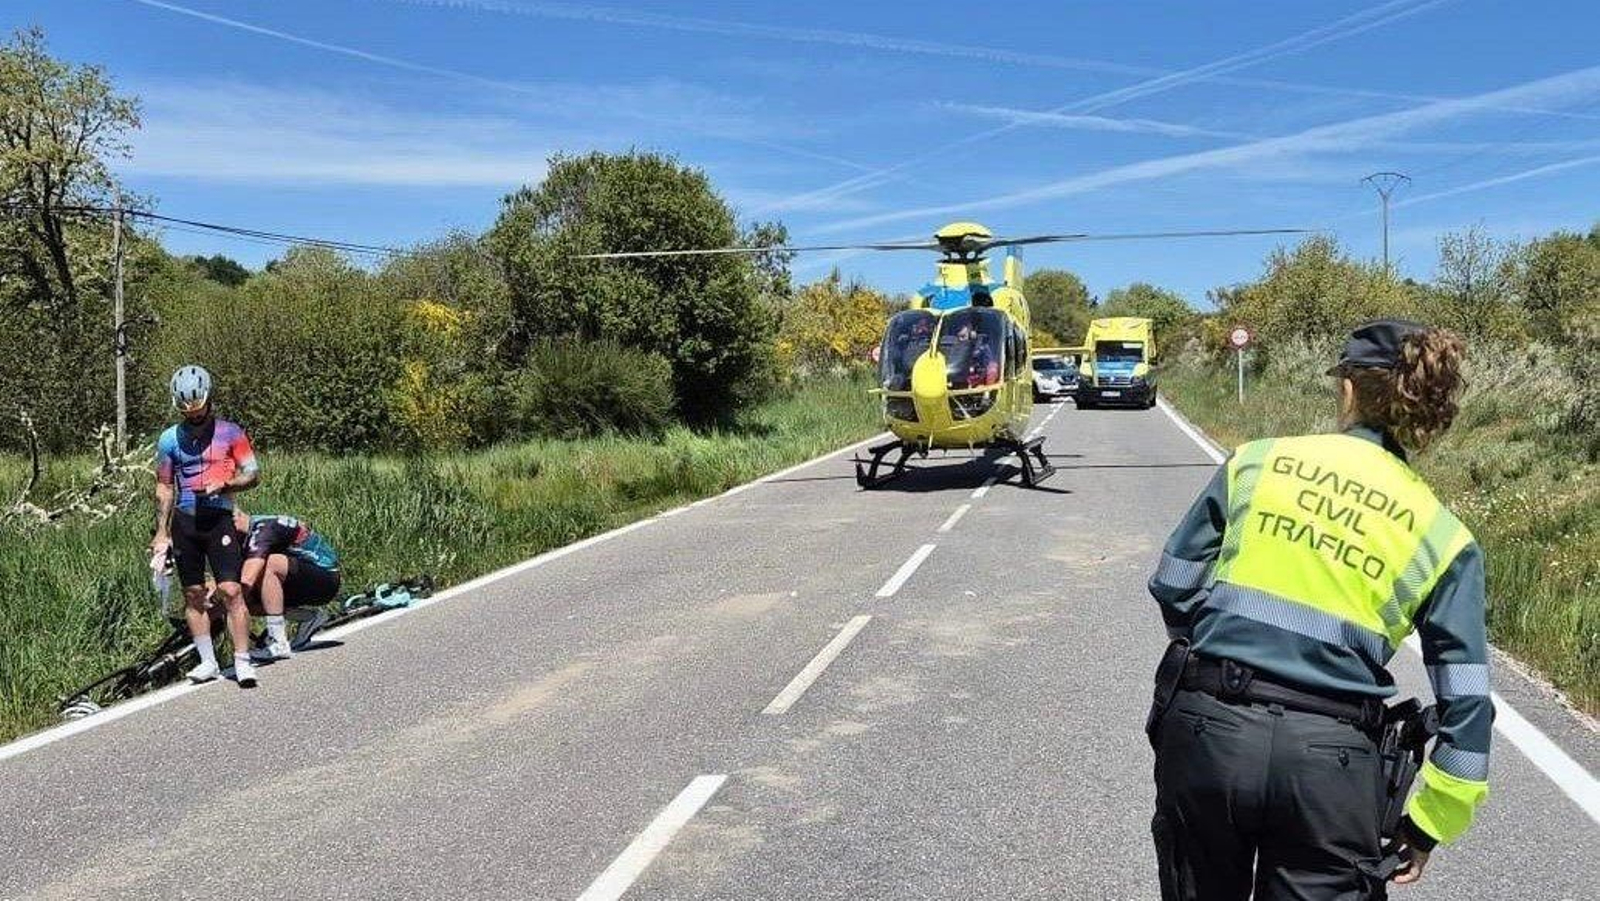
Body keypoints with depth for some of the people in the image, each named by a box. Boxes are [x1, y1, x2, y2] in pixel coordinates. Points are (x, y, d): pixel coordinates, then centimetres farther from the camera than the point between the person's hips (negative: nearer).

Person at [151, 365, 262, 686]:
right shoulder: (170, 439, 6)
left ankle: (242, 662, -6)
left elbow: (253, 474, 1)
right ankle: (208, 662, 16)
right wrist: (161, 532, 7)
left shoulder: (229, 433, 0)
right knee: (193, 594, 6)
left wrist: (224, 484, -18)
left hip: (219, 518, -3)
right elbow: (164, 488, 11)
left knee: (231, 590, -11)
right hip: (184, 521, 3)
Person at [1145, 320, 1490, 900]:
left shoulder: (1257, 461, 1)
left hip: (1204, 727, 1)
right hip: (1329, 759, -1)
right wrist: (1429, 822, 14)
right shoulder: (1440, 535, 3)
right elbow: (1465, 704, 4)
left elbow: (1173, 587, 3)